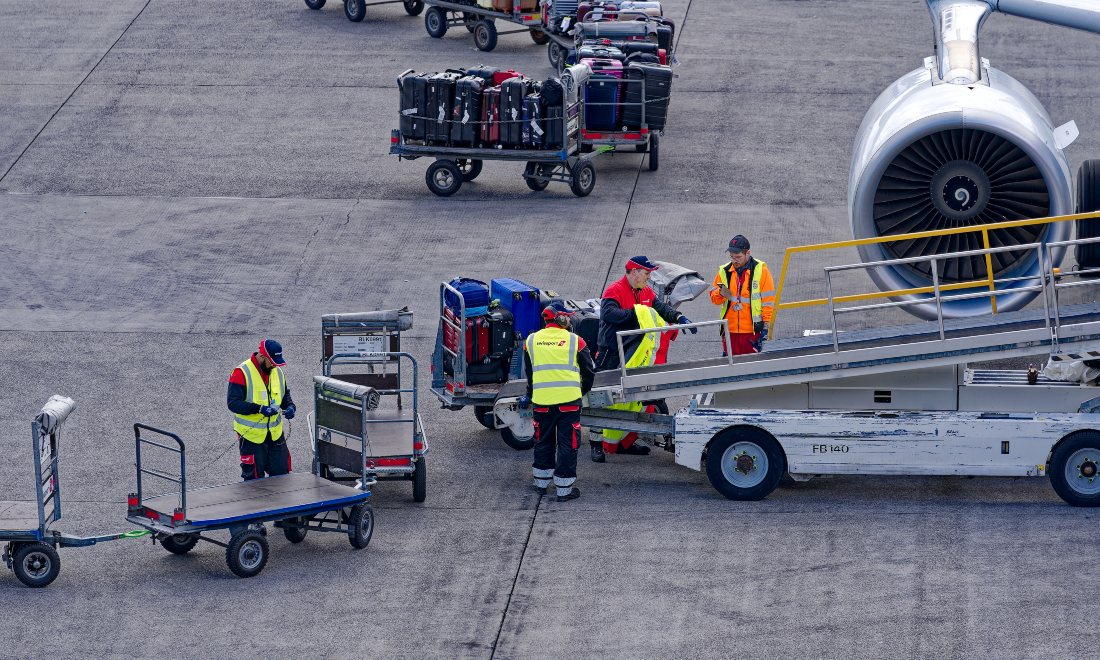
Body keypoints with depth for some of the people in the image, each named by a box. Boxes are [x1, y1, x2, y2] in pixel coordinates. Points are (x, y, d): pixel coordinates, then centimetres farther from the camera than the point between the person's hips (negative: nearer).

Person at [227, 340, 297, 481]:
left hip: (275, 434, 6)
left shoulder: (278, 372, 7)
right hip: (252, 436, -6)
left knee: (281, 473, 10)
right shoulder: (241, 373, -14)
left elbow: (285, 395, 22)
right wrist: (260, 409, -28)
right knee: (253, 478, 2)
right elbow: (233, 403, -20)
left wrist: (290, 406, -2)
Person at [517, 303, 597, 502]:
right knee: (568, 443, 5)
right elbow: (589, 372, 7)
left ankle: (541, 483, 29)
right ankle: (565, 489, 6)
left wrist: (530, 395, 34)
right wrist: (583, 391, 27)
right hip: (569, 401, -2)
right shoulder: (575, 341, -2)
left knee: (543, 441, 18)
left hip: (541, 401, 2)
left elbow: (528, 373, 18)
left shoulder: (531, 341, 5)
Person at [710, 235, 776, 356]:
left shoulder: (760, 270, -1)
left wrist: (765, 327, -7)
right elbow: (714, 298, 14)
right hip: (730, 331, 4)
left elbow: (768, 301, -2)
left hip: (752, 332, -3)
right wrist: (720, 293, -10)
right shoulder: (724, 271, 10)